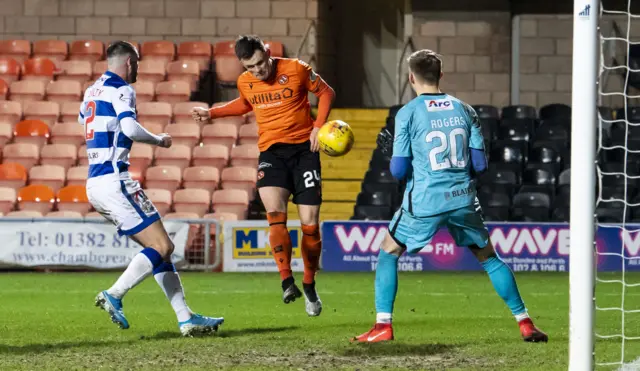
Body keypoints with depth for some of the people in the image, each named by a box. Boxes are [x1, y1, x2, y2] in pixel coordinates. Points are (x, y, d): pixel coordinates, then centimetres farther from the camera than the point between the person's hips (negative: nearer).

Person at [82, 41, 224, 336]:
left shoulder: (92, 90, 17)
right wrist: (159, 140, -5)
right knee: (162, 246, -10)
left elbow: (82, 119, 35)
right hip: (115, 180, -9)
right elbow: (130, 128, -22)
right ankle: (113, 295, -17)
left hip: (94, 182, 9)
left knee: (159, 248, 9)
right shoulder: (120, 89, -8)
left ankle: (185, 318, 6)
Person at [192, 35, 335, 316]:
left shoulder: (296, 70, -8)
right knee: (275, 215, -24)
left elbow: (326, 92, 5)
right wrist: (212, 113, 18)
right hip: (271, 152, 2)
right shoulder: (245, 82, 5)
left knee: (310, 224, -3)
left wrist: (319, 126, -8)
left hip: (303, 148, -2)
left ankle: (309, 285, 16)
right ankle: (287, 281, -25)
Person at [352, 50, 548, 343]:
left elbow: (399, 170, -3)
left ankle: (383, 326, 5)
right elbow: (479, 164, 5)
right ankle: (524, 323, 12)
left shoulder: (407, 113, -3)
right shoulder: (464, 110, 7)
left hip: (424, 202, -3)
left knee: (388, 253, 14)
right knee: (488, 257, 17)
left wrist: (392, 150, 17)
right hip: (463, 199, 3)